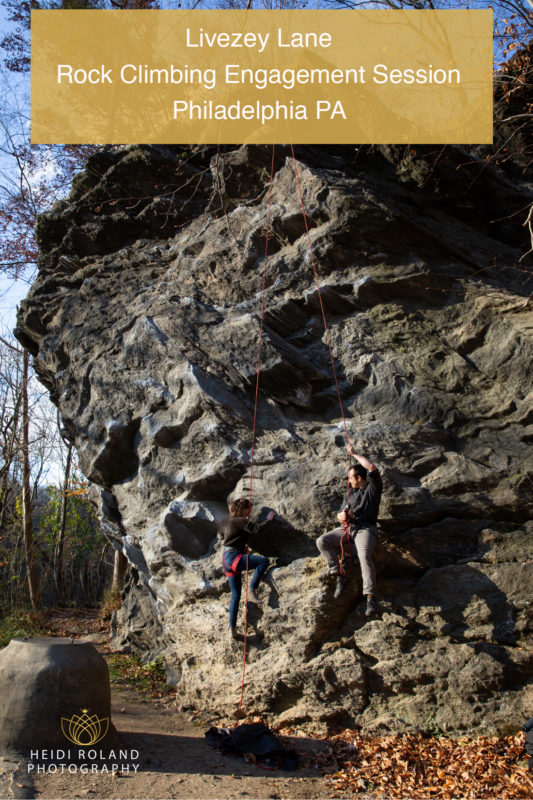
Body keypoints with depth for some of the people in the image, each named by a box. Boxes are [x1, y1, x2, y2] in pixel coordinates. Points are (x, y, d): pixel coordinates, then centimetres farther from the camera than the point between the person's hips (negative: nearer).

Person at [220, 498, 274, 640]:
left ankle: (232, 628, 11)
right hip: (234, 556, -9)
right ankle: (251, 590, -20)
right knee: (264, 561, -21)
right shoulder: (242, 521, -9)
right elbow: (257, 529, -20)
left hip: (227, 559, 9)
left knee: (235, 595, 12)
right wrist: (268, 520, -5)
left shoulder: (227, 520, 16)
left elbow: (222, 531, 35)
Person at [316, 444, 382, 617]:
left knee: (364, 555, -34)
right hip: (347, 527, 7)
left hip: (366, 528, -7)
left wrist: (354, 454, -4)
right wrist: (341, 515, -1)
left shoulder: (373, 487, 3)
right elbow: (342, 512, 25)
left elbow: (372, 468, -14)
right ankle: (339, 575, -12)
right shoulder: (351, 492, 23)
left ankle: (370, 597, -33)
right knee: (321, 541, -14)